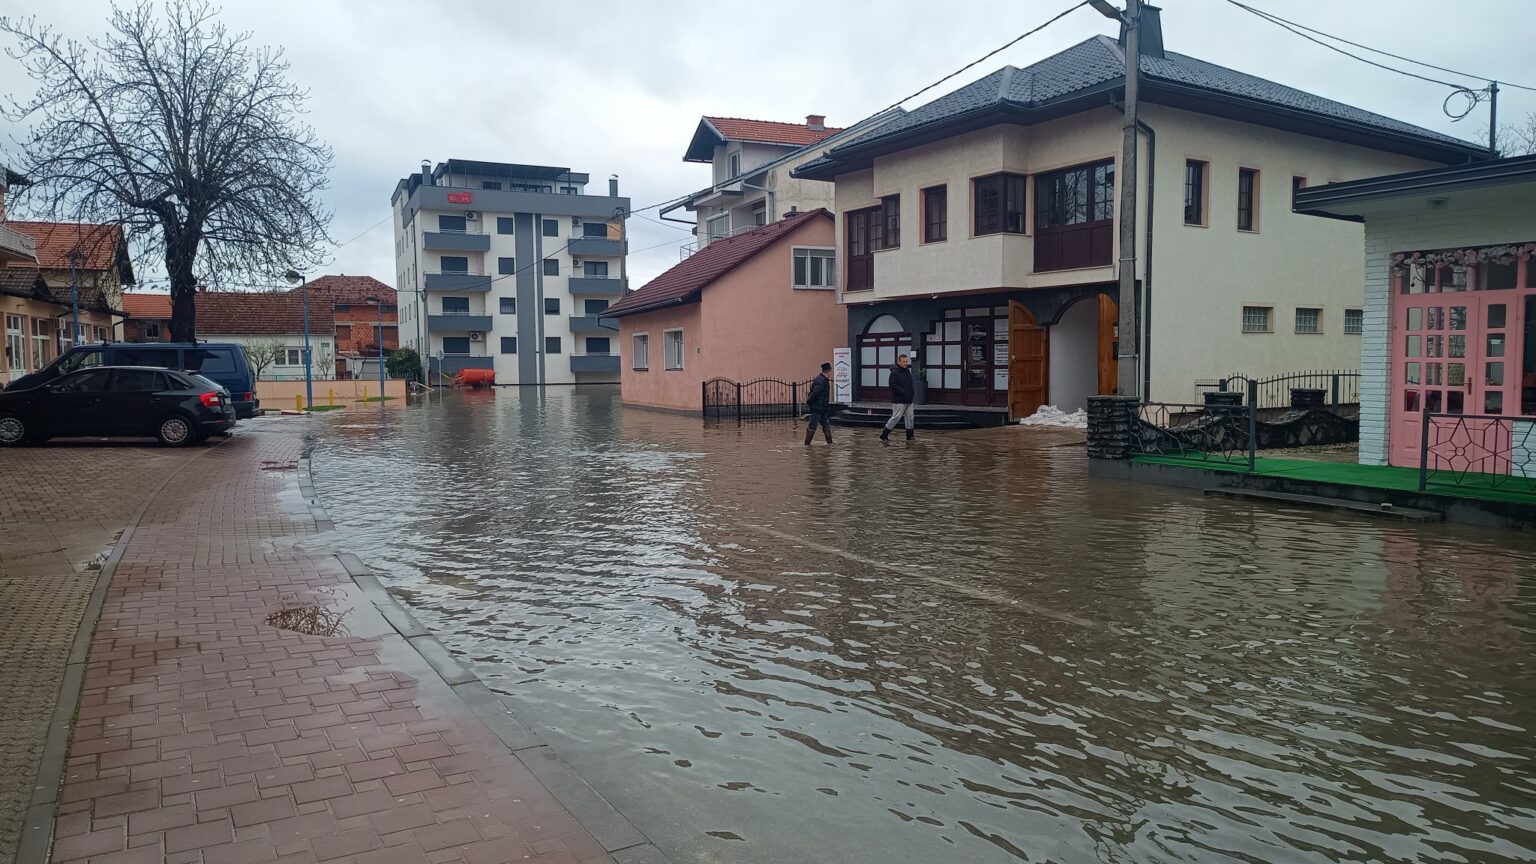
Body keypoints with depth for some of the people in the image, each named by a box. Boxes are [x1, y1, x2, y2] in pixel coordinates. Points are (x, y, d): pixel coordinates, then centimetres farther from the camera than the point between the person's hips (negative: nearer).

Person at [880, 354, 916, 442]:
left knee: (910, 417, 7)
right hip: (899, 401, -8)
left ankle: (910, 435, 15)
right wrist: (904, 393, -21)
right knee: (896, 417, -6)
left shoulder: (907, 371, 14)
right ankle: (884, 434, 5)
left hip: (908, 400, 8)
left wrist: (911, 394, 8)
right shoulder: (894, 372, -12)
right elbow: (893, 386, -21)